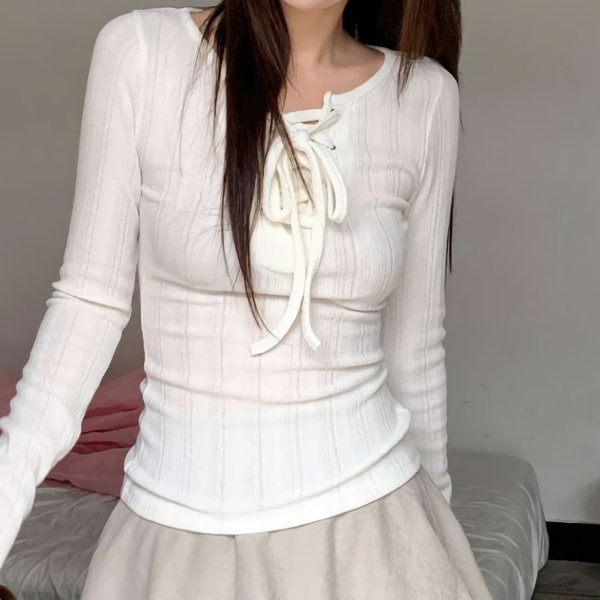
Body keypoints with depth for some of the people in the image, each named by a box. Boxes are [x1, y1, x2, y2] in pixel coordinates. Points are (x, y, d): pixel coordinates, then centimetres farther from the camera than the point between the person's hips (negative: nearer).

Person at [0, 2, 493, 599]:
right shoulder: (141, 50, -10)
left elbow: (413, 342, 5)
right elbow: (91, 299, -5)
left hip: (367, 522, 1)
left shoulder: (424, 94, -4)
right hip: (183, 532, 0)